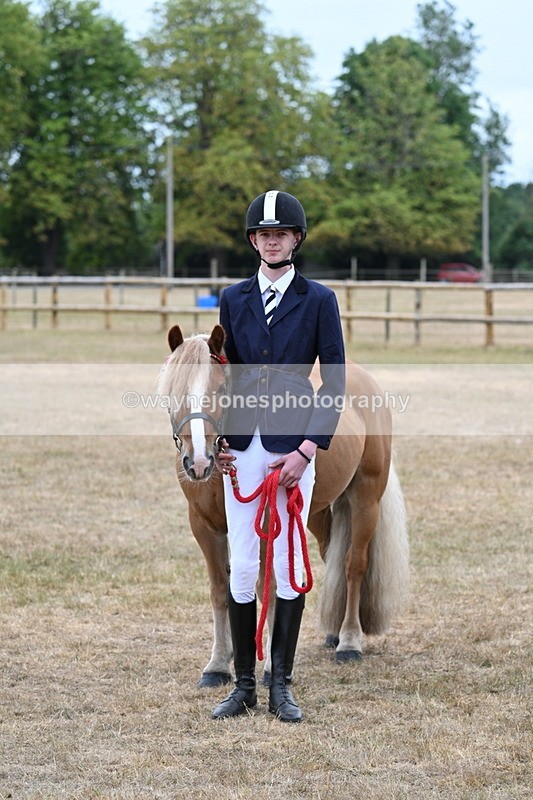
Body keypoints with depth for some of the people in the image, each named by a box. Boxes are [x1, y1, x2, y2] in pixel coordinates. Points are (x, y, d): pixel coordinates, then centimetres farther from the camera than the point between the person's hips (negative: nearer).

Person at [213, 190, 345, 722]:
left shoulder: (318, 300, 1)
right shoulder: (233, 299, 10)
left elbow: (335, 382, -1)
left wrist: (307, 450, -10)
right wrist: (215, 438, 2)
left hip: (293, 448, -2)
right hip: (242, 448, 2)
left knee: (290, 566, 1)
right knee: (241, 568, 1)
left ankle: (281, 686, 9)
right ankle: (244, 684, 10)